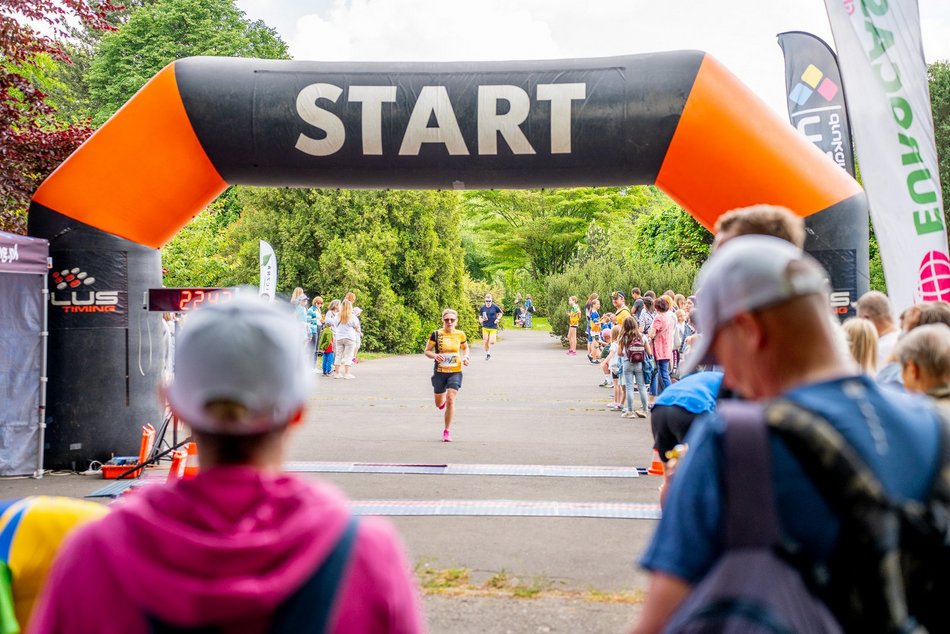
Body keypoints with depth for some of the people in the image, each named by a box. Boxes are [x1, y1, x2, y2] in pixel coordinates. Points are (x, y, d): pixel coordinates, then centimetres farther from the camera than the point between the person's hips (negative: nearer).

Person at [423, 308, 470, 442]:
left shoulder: (460, 335, 1)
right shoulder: (436, 334, -5)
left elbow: (465, 348, 19)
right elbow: (427, 351, -1)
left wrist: (465, 357, -1)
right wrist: (435, 356, -22)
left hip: (455, 372, 0)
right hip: (439, 372, 0)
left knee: (450, 400, -14)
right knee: (439, 404, 11)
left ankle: (447, 431, -3)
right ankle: (443, 398, 51)